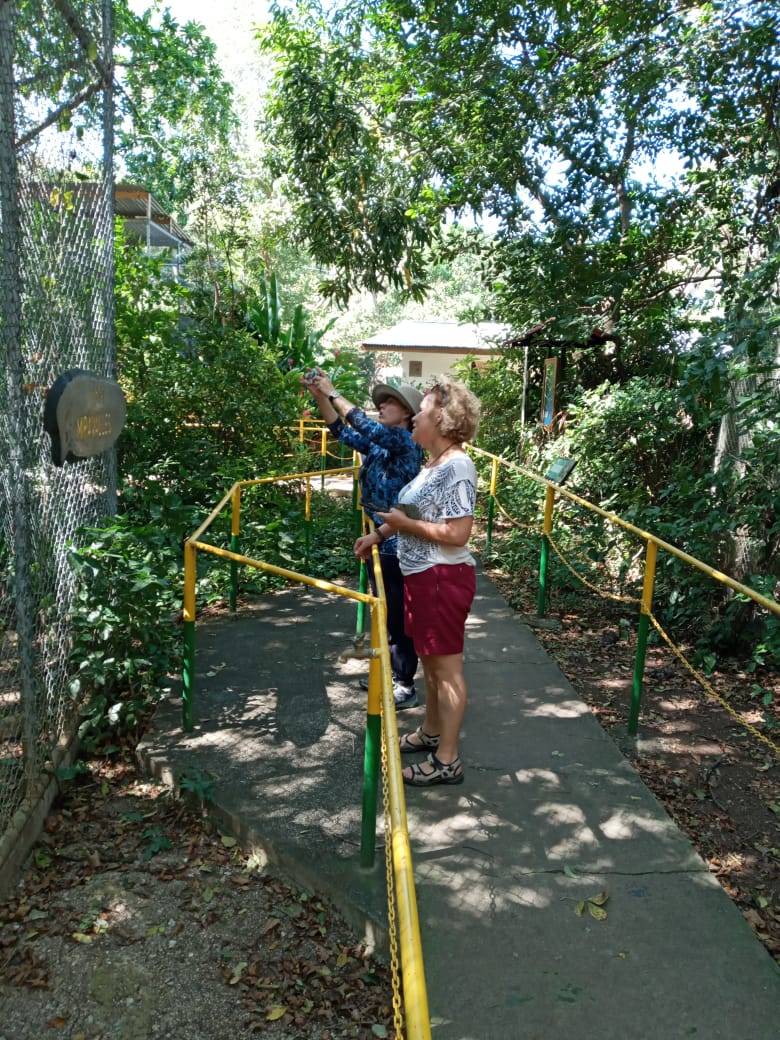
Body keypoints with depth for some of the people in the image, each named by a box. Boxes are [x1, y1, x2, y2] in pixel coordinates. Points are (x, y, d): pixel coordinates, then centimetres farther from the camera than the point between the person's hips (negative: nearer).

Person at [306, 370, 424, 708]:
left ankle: (406, 687, 15)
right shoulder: (379, 443, 9)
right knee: (384, 611, 19)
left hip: (397, 543, -9)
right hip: (377, 539, 9)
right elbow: (343, 431, 10)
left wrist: (333, 393, -23)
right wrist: (320, 397, -2)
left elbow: (367, 427, -29)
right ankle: (390, 673, 35)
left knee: (399, 615, 2)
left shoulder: (406, 442, -16)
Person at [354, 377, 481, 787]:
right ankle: (431, 733, 39)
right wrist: (379, 534, 18)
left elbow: (457, 534, -26)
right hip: (421, 575, 10)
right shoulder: (433, 464, 11)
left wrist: (405, 524, -17)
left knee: (446, 666, 0)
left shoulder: (456, 468, -20)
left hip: (443, 579, -10)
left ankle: (447, 760, 12)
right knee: (430, 661, 21)